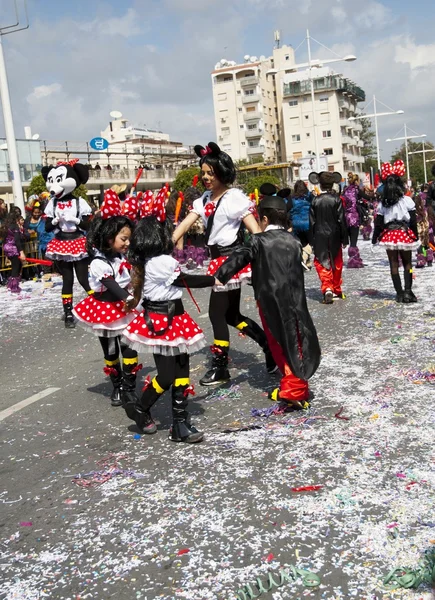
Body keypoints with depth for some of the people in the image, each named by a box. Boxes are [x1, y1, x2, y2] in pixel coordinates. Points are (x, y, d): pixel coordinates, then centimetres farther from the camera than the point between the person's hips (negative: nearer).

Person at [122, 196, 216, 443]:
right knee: (167, 376, -1)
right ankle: (140, 409, 22)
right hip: (163, 323, -10)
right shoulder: (162, 262, -19)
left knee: (181, 373, 9)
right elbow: (186, 280, -10)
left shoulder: (148, 260, 6)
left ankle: (181, 424, 14)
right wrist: (214, 279, -1)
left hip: (171, 320, 10)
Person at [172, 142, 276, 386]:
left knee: (217, 312, -4)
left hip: (231, 258, -8)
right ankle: (269, 345, 26)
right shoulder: (205, 199, 12)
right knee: (231, 314, 11)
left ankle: (220, 368, 8)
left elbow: (255, 231, -14)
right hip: (218, 258, 8)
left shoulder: (235, 197, -9)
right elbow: (184, 225, 5)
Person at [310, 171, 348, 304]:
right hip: (334, 236, 1)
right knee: (336, 263, 15)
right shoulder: (336, 199, -7)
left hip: (320, 236, -1)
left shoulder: (315, 200, -6)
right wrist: (344, 239, 1)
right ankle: (337, 290, 25)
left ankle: (327, 288, -17)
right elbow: (341, 220, -6)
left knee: (322, 263, 4)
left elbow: (312, 221, -3)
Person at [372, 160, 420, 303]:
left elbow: (378, 223, 0)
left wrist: (375, 238, 9)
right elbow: (413, 220, -6)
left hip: (389, 235, 2)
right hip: (404, 234, -1)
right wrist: (416, 236, 3)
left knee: (394, 264, 8)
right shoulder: (407, 200, -6)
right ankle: (408, 291, -2)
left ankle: (400, 293, 9)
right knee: (407, 263, 10)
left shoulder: (382, 203, 0)